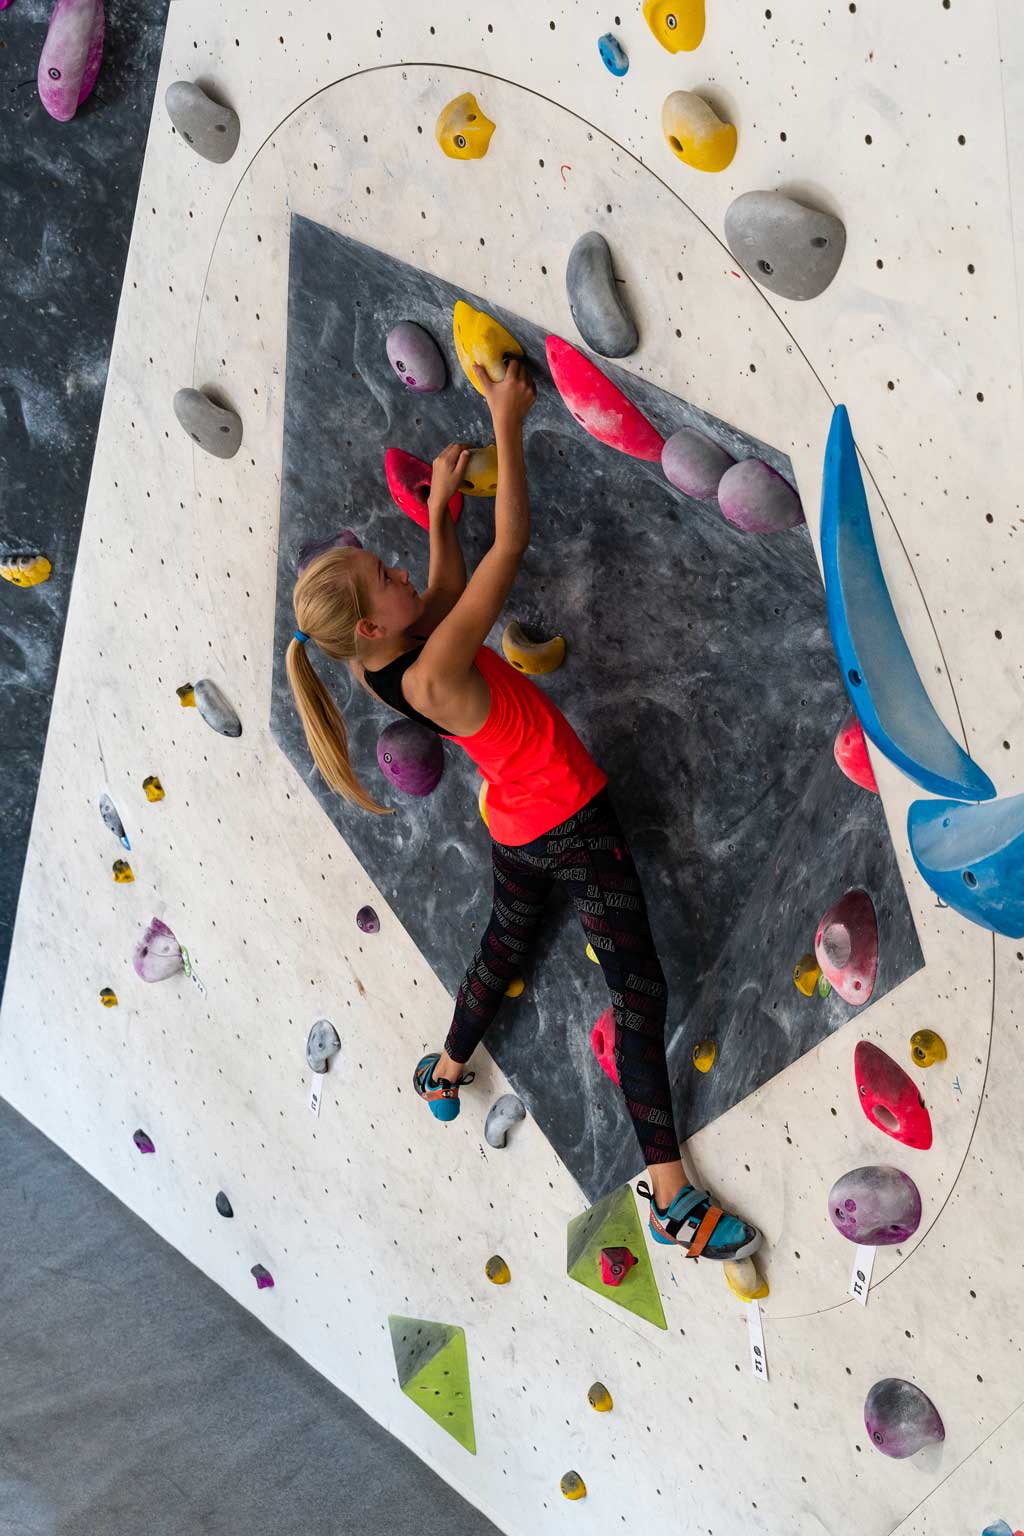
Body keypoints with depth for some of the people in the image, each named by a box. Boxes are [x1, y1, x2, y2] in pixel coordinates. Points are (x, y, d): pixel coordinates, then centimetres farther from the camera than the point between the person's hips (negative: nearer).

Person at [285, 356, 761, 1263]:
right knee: (640, 990, -3)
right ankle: (672, 1198, 0)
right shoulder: (434, 673, -34)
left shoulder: (373, 670, -11)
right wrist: (506, 420, -23)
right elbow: (512, 543, -32)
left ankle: (446, 1075, 55)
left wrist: (439, 506, 7)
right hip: (575, 826, -8)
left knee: (506, 944, 33)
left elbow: (445, 600, 10)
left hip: (514, 830, 8)